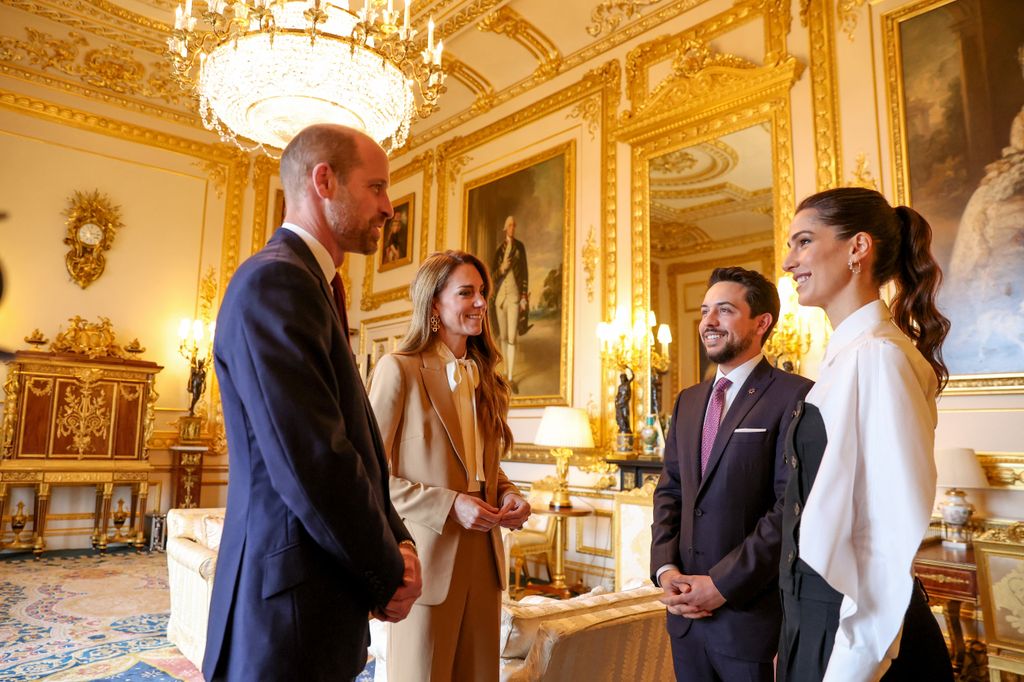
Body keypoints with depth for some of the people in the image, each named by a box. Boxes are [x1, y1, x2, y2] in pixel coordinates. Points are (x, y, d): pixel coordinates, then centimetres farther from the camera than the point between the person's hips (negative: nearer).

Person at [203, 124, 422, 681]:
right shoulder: (274, 280, -19)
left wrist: (396, 541, -2)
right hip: (289, 614, -9)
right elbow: (312, 466, -26)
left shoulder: (314, 284, 12)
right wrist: (388, 574, -12)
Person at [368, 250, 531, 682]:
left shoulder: (484, 376, 12)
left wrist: (508, 495, -1)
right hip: (427, 554, -6)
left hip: (482, 555, 6)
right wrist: (448, 506, -18)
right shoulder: (399, 369, -9)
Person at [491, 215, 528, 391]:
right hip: (500, 294, 3)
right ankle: (506, 369, 25)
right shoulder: (499, 248, 10)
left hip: (515, 294, -3)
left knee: (512, 337, -12)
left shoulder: (520, 247, 2)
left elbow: (525, 272, 1)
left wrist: (525, 297, -5)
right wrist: (502, 268, -13)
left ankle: (511, 377, -13)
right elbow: (494, 273, 10)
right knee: (503, 335, 10)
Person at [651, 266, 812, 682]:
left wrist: (723, 583, -16)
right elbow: (669, 492, 11)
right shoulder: (688, 401, 11)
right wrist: (666, 569, -3)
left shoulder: (794, 397, -11)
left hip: (752, 611, -6)